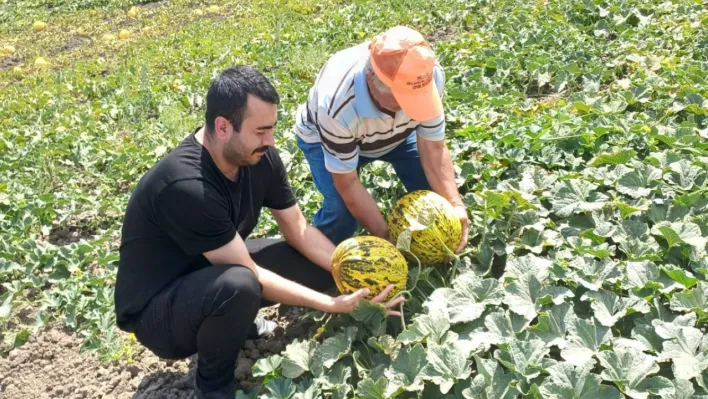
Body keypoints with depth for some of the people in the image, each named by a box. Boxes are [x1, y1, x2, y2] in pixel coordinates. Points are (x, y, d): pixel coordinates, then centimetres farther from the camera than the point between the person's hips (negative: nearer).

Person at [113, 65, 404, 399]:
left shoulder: (258, 156, -12)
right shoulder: (186, 186, -35)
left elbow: (298, 230, -3)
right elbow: (250, 274, -30)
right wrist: (333, 304, -26)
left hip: (215, 273, 7)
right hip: (156, 309, -7)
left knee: (324, 263, -4)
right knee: (238, 285, -40)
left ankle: (234, 320, 11)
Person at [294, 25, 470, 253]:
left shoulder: (430, 76, -34)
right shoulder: (337, 106, -44)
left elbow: (433, 148, -22)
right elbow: (347, 183, -32)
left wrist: (455, 204, -34)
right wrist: (387, 236, -32)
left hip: (397, 131, 4)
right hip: (323, 137, -3)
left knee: (434, 188, -11)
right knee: (342, 210, -25)